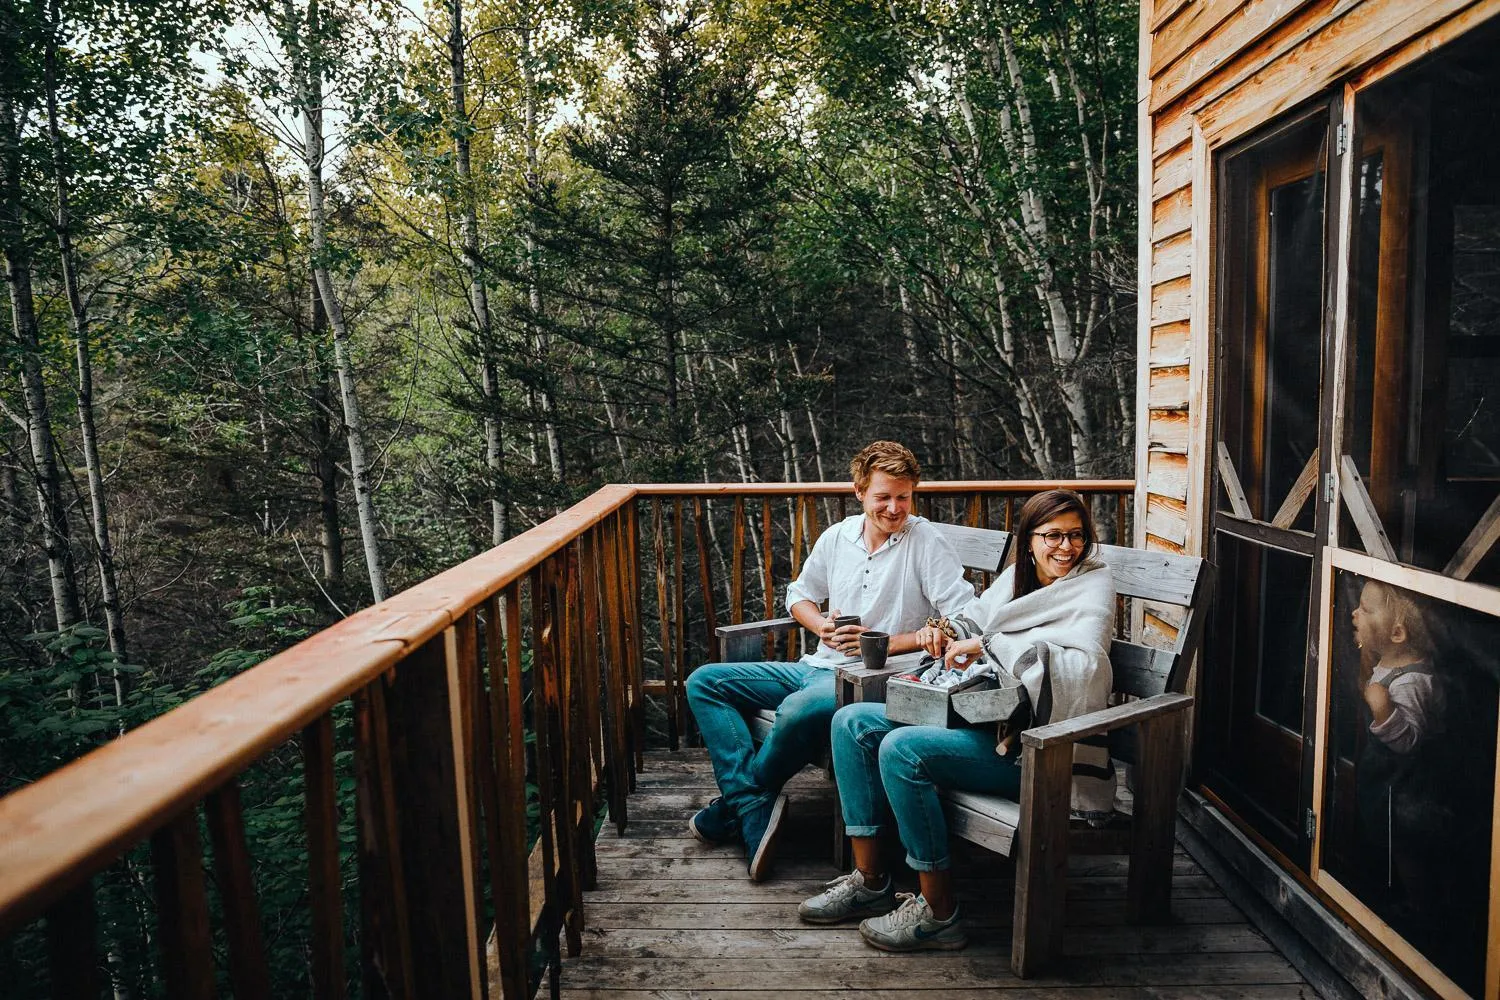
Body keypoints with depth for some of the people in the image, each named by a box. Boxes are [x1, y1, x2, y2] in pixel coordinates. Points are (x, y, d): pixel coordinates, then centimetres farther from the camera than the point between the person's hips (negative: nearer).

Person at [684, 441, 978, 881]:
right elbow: (799, 594, 23)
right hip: (819, 666, 7)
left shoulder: (927, 542, -7)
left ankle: (738, 800, -9)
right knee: (704, 681, -4)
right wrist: (821, 625, 0)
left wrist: (886, 643, -15)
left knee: (799, 710, -38)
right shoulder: (837, 536, 9)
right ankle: (755, 809, -18)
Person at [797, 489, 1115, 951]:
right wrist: (946, 632, 2)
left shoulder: (1093, 588, -9)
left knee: (902, 749, -28)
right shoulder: (1017, 575, 12)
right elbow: (973, 619, 26)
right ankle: (870, 881, 2)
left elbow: (1083, 664, -28)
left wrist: (988, 644, -27)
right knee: (853, 722, 0)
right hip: (982, 716, 9)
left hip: (1028, 748, -9)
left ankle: (938, 913, -14)